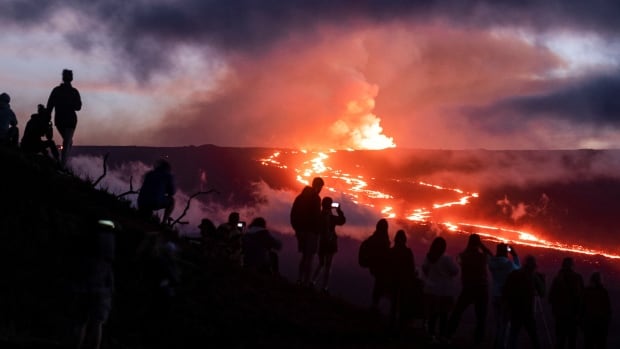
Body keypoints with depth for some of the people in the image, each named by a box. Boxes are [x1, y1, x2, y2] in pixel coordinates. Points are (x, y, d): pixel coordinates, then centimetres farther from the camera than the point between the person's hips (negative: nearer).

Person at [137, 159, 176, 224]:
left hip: (142, 203, 6)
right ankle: (164, 222, 13)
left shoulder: (149, 174, 24)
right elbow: (172, 192, 15)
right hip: (155, 203, -6)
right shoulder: (169, 176, 10)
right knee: (171, 200, 24)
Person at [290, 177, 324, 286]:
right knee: (309, 257, -5)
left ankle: (300, 280, 14)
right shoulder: (315, 198, -12)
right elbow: (316, 216, -18)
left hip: (301, 230, 8)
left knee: (304, 255, 17)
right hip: (311, 231, -8)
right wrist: (318, 230, -10)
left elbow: (293, 214, 14)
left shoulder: (300, 197, 12)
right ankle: (306, 282, -9)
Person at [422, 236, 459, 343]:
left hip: (431, 289, 5)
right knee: (443, 314, 4)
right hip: (444, 291, -5)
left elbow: (424, 269, 13)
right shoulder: (447, 258, -18)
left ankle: (431, 333, 18)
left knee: (432, 312, 13)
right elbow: (455, 271, -10)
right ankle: (442, 334, 5)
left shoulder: (428, 257, -2)